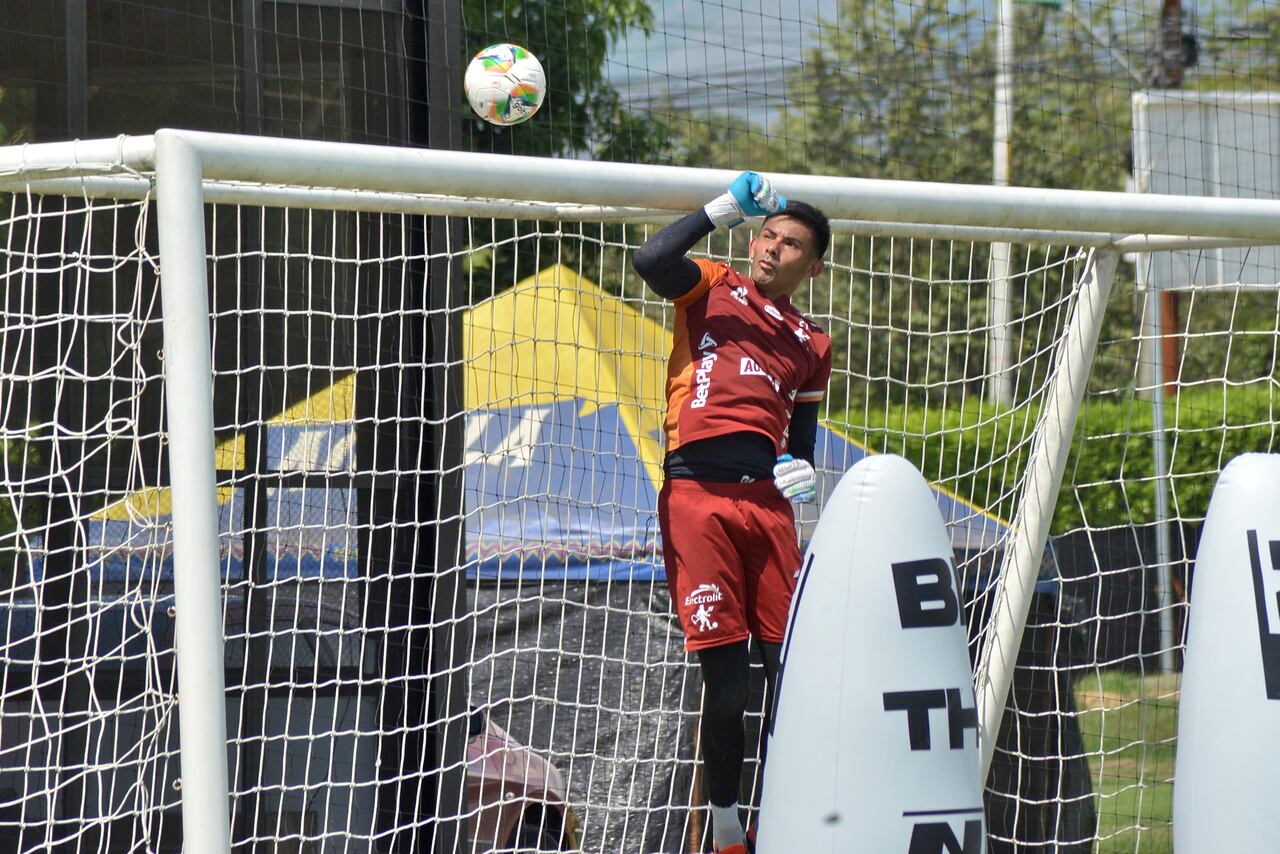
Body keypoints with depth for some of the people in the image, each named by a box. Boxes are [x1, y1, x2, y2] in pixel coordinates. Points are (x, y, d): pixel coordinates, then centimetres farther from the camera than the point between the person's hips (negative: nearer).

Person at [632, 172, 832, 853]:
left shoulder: (811, 344, 24)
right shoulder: (712, 289, 13)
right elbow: (652, 260, -8)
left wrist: (801, 471, 3)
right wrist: (728, 206, -4)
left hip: (766, 501, 4)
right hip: (697, 496, -4)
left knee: (788, 670, -4)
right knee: (726, 678, -7)